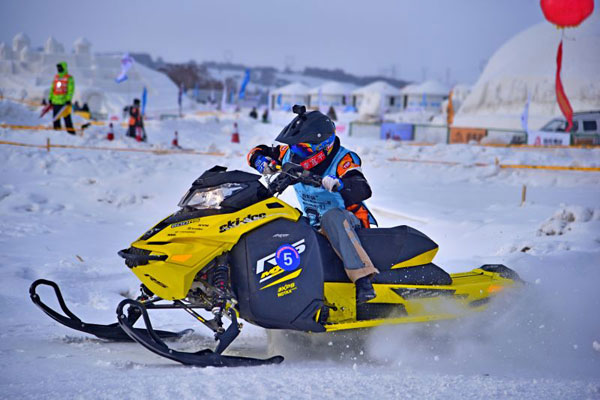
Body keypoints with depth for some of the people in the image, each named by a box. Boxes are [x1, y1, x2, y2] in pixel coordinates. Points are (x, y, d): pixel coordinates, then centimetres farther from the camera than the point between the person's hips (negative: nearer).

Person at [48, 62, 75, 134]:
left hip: (64, 101, -6)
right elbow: (52, 88, 19)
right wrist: (50, 98, 15)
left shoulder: (69, 78, -4)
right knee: (56, 117, 8)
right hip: (55, 101, 6)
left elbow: (71, 90, -8)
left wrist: (68, 100, -16)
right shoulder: (56, 77, 13)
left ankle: (70, 130, -2)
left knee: (66, 117, -7)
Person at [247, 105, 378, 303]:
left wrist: (338, 184, -53)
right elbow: (257, 152, 11)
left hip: (350, 221, -7)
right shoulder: (290, 154, -2)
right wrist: (263, 162, -13)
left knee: (331, 216, -41)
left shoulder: (342, 160, -18)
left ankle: (363, 281, -52)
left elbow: (363, 191, -34)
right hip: (314, 226, 7)